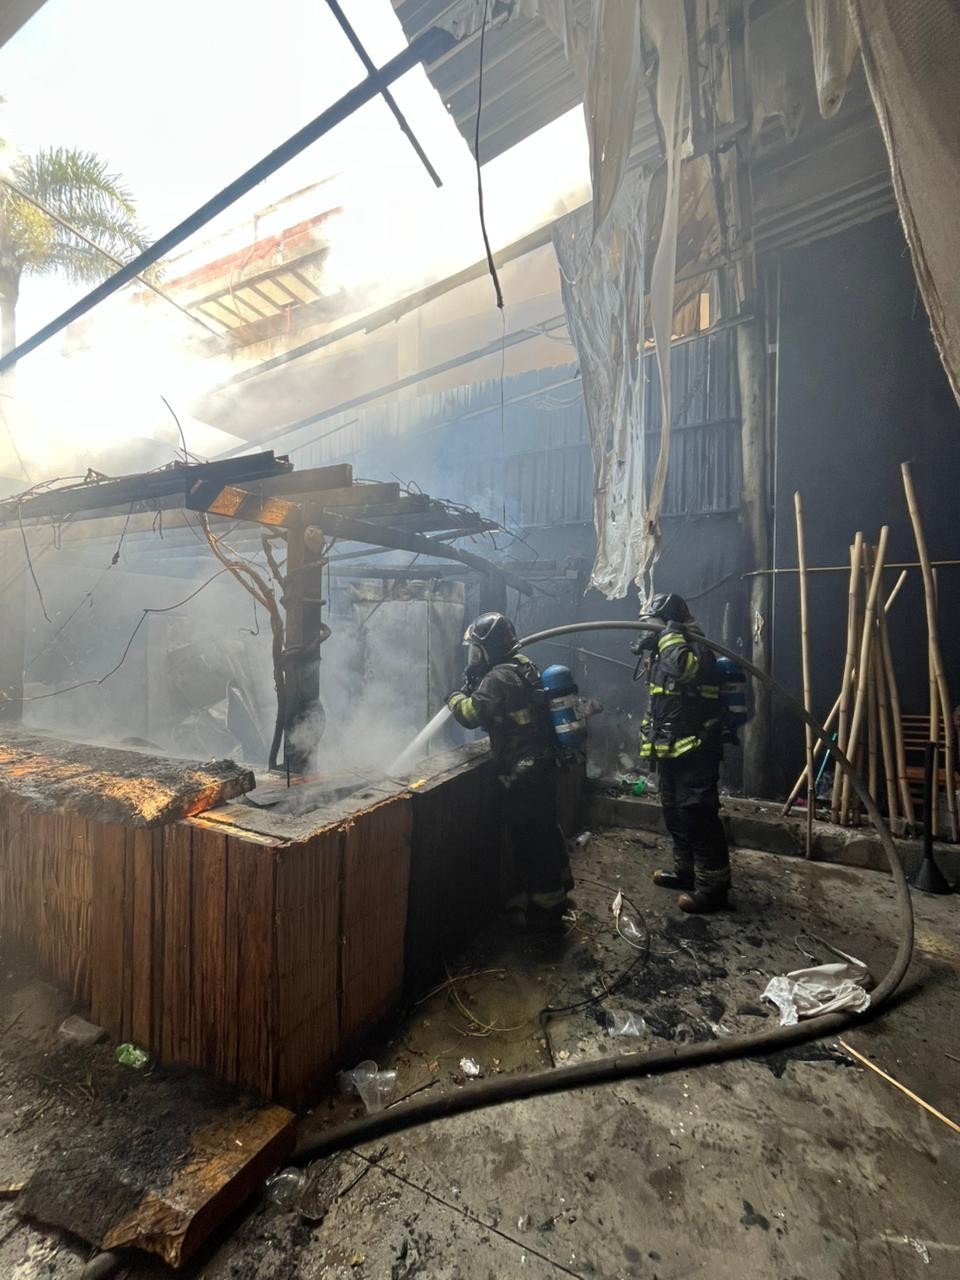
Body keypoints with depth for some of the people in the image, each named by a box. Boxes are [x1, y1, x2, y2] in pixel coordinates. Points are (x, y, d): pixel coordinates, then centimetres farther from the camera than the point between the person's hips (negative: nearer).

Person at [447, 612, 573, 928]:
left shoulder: (498, 677, -20)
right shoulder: (522, 666, 9)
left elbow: (471, 715, -23)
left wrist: (455, 697, -3)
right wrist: (474, 687, 5)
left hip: (524, 772, -10)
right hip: (543, 763, 10)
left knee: (528, 837, 5)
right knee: (545, 826, 24)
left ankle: (543, 907, 20)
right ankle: (557, 884, 44)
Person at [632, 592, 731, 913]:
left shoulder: (695, 648, -14)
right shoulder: (664, 652, 15)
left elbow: (686, 667, -38)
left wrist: (667, 635, -27)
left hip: (695, 751, -10)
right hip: (671, 750, 10)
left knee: (699, 817, -4)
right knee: (676, 814, 19)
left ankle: (713, 887, 9)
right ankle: (686, 871, 34)